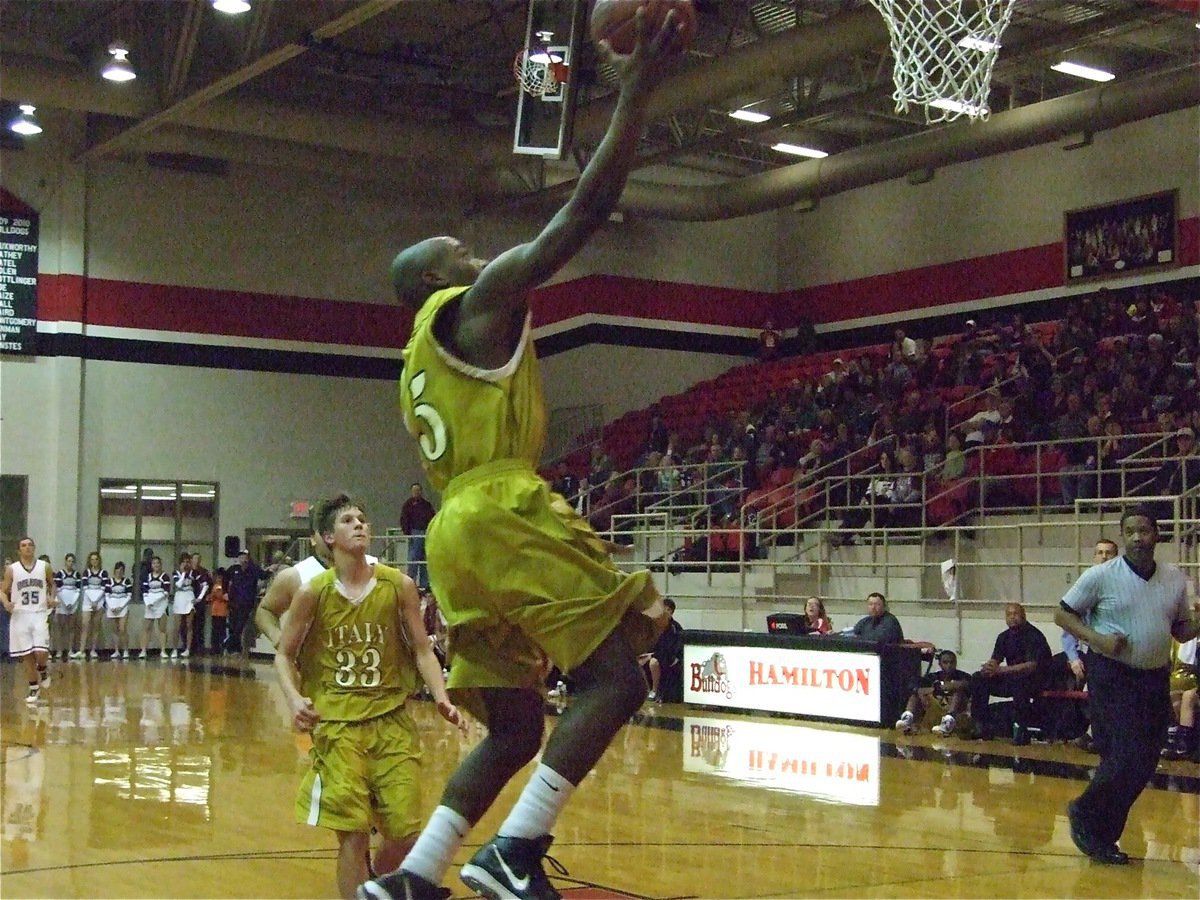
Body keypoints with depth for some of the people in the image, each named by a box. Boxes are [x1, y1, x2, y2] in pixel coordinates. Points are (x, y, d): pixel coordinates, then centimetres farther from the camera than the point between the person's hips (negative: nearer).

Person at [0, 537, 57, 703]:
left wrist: (52, 597, 1)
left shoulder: (45, 567, 3)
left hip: (40, 614, 0)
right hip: (20, 615, 1)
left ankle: (43, 669, 20)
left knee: (41, 652, -15)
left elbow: (52, 584, 19)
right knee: (27, 655, 3)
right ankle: (34, 688, 19)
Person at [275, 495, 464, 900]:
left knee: (405, 832, 1)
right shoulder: (313, 593, -2)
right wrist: (295, 698, -11)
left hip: (392, 718, 2)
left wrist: (441, 698, -9)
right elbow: (284, 655, 7)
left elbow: (422, 649, 6)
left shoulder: (399, 586, 0)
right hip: (337, 723, -2)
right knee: (353, 832, -8)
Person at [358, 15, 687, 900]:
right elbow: (586, 210, -7)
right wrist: (637, 88, -4)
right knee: (616, 677, -9)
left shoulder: (419, 364, 28)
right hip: (501, 519, -10)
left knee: (516, 731, 13)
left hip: (459, 535, 10)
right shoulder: (479, 304, 2)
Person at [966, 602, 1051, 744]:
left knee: (1017, 680, -39)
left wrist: (1001, 670, -35)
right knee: (978, 679, -8)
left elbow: (1032, 666, -26)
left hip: (1035, 680, -7)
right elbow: (994, 661, 4)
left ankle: (1021, 729, -35)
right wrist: (988, 668, -23)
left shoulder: (1033, 635, -14)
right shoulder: (1004, 637, 8)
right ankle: (980, 726, -9)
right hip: (1011, 678, 7)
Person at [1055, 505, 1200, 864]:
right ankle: (1085, 815, 10)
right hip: (1112, 676, -5)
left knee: (1145, 764, 6)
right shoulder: (1101, 576, -7)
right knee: (1125, 758, -13)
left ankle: (1102, 834, 21)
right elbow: (1062, 614, -2)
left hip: (1156, 678, 5)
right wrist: (1097, 638, -17)